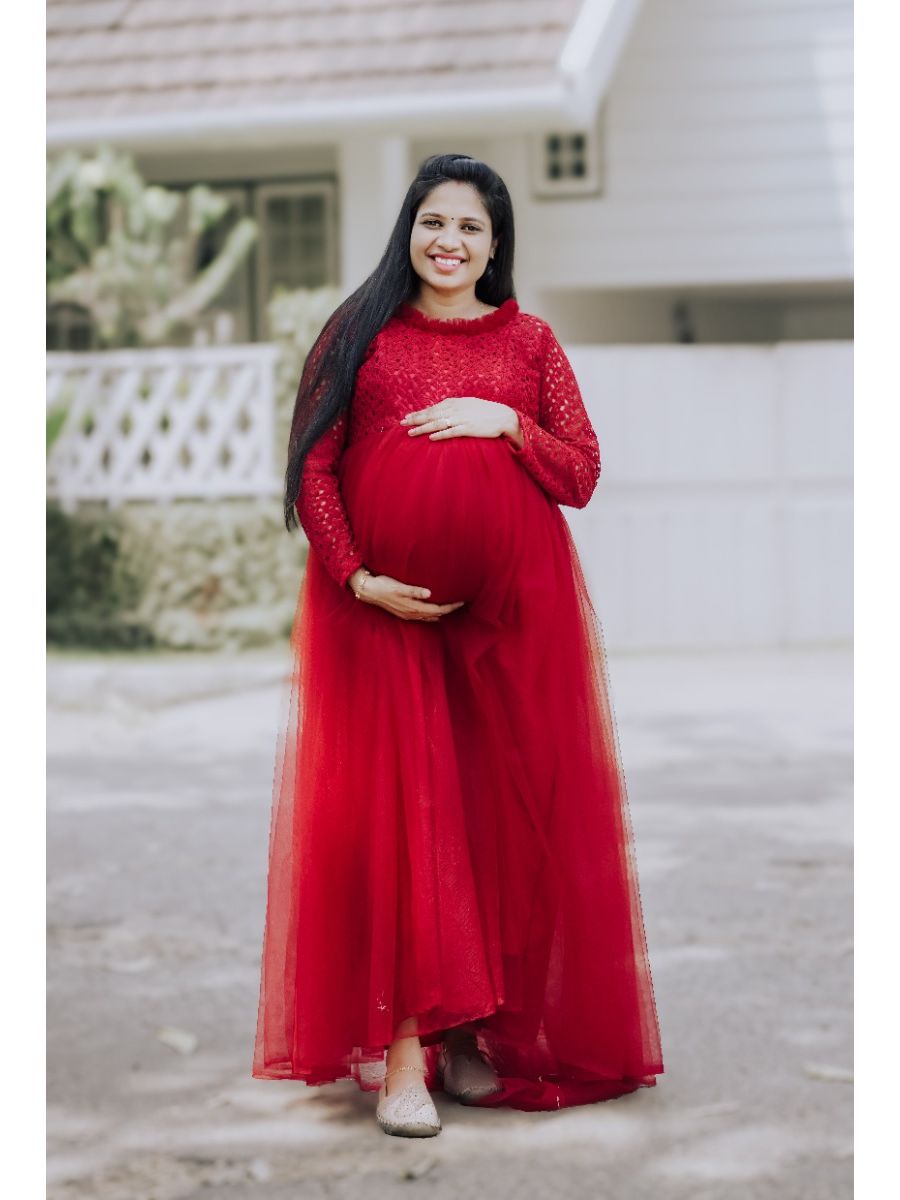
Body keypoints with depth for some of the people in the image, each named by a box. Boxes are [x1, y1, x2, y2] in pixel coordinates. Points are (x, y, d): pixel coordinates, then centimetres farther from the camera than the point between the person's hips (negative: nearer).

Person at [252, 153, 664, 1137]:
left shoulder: (529, 342, 11)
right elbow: (311, 467, 1)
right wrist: (355, 577, -12)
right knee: (397, 809, -7)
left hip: (510, 609, 2)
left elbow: (583, 473, 7)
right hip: (385, 606, -2)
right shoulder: (358, 334, 8)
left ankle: (476, 1033, 15)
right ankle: (403, 1051, -7)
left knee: (504, 811, 3)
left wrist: (504, 421, -10)